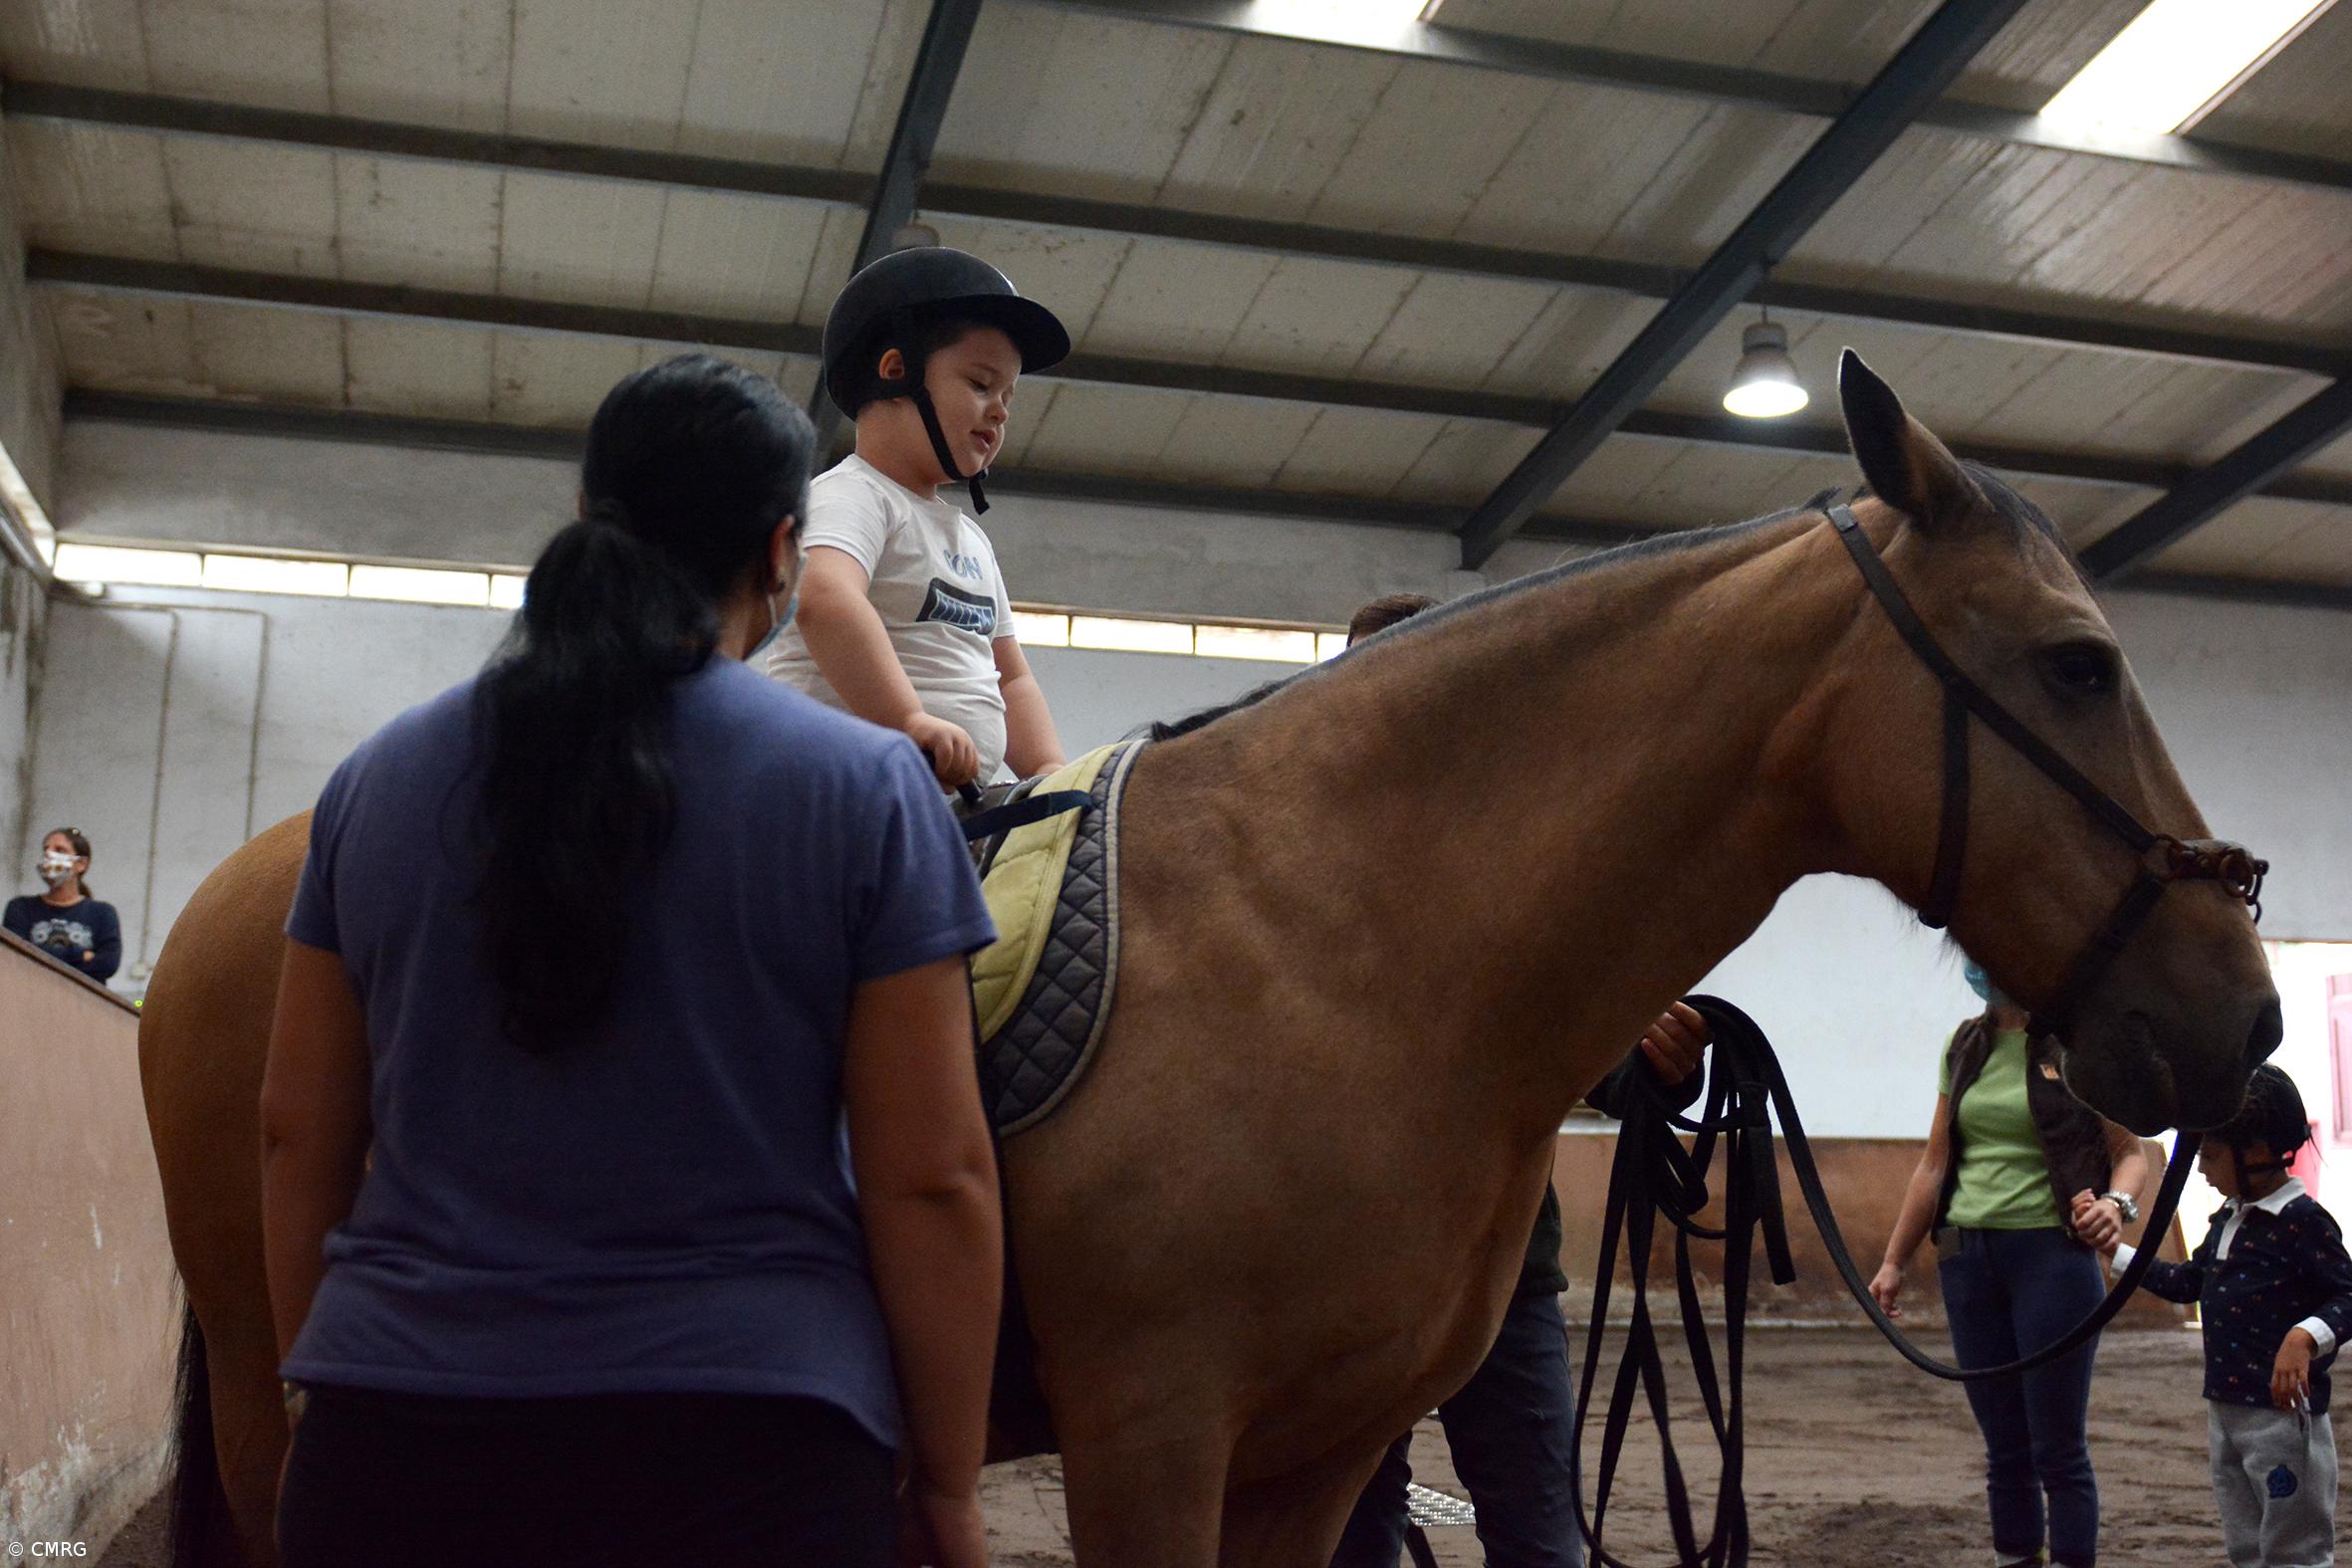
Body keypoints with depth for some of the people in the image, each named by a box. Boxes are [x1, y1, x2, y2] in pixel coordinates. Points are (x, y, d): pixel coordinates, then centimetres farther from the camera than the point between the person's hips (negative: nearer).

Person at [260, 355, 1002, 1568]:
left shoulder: (376, 779, 4)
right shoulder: (864, 786, -7)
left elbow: (296, 1133, 8)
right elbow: (933, 1180, -9)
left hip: (390, 1457, 4)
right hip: (741, 1464, -3)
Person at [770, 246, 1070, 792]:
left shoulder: (970, 538, 24)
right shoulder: (852, 494, -6)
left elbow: (1011, 679, 27)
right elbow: (824, 598, -27)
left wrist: (1052, 773, 9)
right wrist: (910, 720, -37)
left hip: (964, 802, 9)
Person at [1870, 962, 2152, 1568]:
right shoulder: (1966, 1045, 13)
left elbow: (2132, 1152, -3)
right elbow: (1935, 1164, 15)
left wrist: (2116, 1203, -24)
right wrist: (1894, 1261, 14)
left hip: (2051, 1252, -5)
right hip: (1968, 1258, 5)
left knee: (2058, 1449, -1)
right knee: (2004, 1446, 11)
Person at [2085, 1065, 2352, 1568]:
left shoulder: (2303, 1222, -15)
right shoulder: (2227, 1220, 12)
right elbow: (2189, 1281, 24)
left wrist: (2305, 1338, -34)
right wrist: (2115, 1252, 24)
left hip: (2283, 1411, -9)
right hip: (2223, 1409, 9)